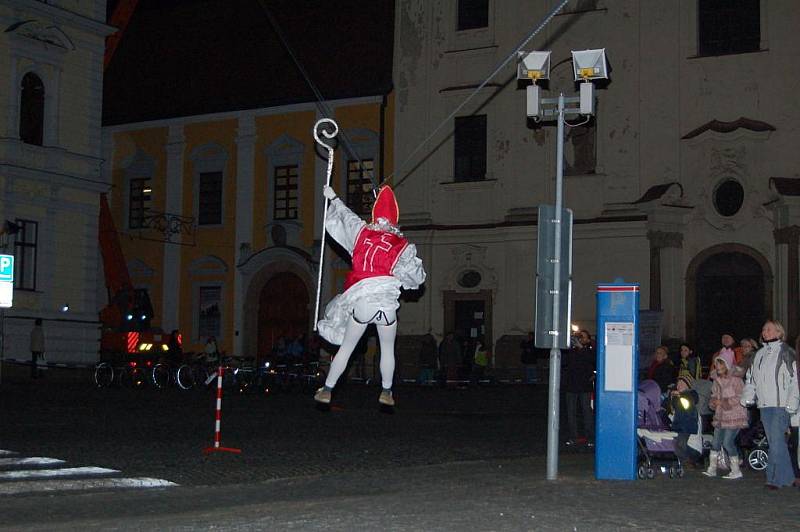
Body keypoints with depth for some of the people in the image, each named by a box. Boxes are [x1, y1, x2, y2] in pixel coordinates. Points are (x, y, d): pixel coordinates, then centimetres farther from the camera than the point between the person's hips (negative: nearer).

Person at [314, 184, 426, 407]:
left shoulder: (361, 233, 5)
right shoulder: (403, 246, 0)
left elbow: (343, 217, 21)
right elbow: (416, 277, -2)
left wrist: (333, 199, 39)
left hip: (361, 303, 1)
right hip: (387, 304, -1)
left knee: (346, 348, 11)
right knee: (387, 350, 16)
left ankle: (327, 390, 15)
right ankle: (386, 393, 21)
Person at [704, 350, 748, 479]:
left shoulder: (736, 380, -11)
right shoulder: (717, 381, 12)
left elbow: (741, 397, -15)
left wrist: (724, 402, -18)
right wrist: (713, 403, -3)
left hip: (734, 416, -7)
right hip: (720, 417, 7)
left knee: (728, 442, -11)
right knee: (716, 442, 7)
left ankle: (736, 470, -1)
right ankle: (712, 469, 15)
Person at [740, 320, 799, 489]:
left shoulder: (786, 352, -3)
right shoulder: (760, 354, 17)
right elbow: (751, 378, 22)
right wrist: (746, 398, 8)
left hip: (780, 405, -7)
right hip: (764, 405, 7)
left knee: (776, 441, -11)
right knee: (774, 441, 8)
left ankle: (775, 478, -7)